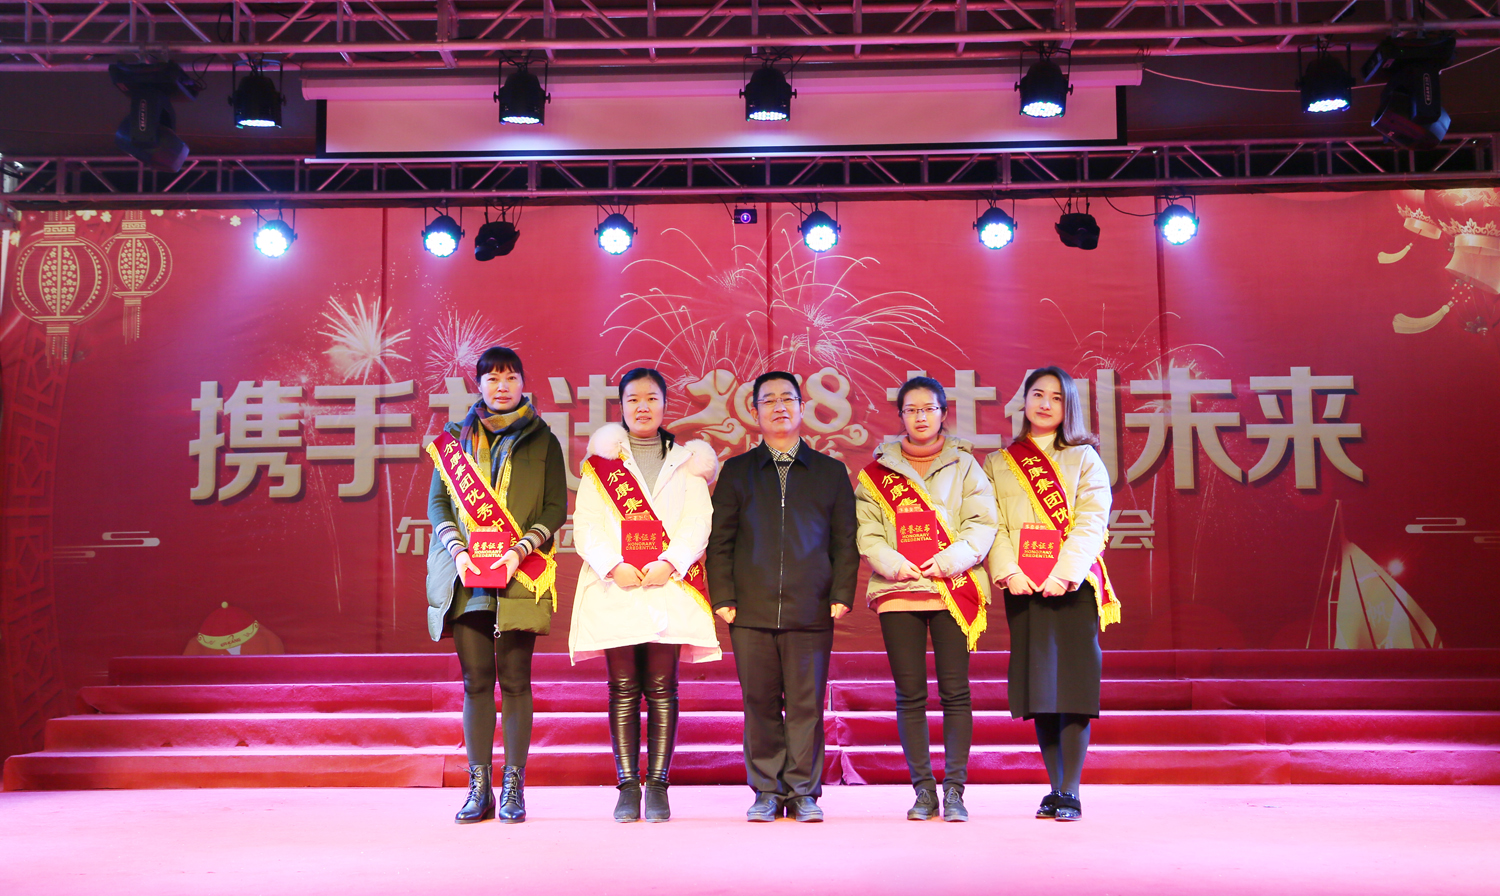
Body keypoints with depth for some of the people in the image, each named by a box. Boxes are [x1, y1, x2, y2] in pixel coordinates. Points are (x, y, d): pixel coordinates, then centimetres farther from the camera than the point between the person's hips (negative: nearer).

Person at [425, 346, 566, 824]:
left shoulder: (542, 441, 9)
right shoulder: (455, 438, 15)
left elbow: (556, 508, 4)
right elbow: (437, 502, 10)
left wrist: (520, 550, -11)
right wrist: (458, 550, -6)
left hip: (520, 577, -2)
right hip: (466, 574, 2)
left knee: (515, 680, -2)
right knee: (475, 681, 1)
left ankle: (513, 789, 4)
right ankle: (479, 789, 6)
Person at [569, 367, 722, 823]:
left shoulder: (686, 463, 14)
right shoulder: (602, 461, 12)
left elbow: (698, 524, 4)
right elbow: (586, 525, 3)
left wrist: (669, 564, -12)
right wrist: (614, 566, -12)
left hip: (669, 585, 0)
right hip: (615, 586, 0)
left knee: (661, 687, -2)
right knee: (623, 689, -1)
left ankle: (657, 786, 2)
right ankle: (627, 788, 3)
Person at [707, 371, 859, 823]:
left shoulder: (830, 472, 13)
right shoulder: (737, 471, 13)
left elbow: (845, 541, 11)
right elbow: (720, 540, 10)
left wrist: (842, 595, 0)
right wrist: (722, 597, 0)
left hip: (811, 611, 0)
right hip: (751, 610, 1)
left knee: (807, 705, 0)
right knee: (760, 704, 3)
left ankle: (803, 792, 11)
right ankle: (766, 792, 13)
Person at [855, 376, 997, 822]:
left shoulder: (964, 465, 11)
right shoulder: (878, 471, 13)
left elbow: (982, 523, 2)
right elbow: (865, 529, 6)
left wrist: (952, 559, -13)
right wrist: (889, 561, -11)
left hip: (953, 589, -1)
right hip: (898, 591, 1)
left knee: (955, 691, -4)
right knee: (909, 694, 1)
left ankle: (954, 788, 2)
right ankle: (923, 789, 8)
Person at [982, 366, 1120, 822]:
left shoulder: (1085, 459, 10)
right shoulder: (997, 464, 15)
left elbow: (1091, 522, -1)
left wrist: (1065, 573, -14)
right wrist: (1008, 571, -11)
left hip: (1073, 584, -2)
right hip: (1023, 587, 2)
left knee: (1073, 683, -7)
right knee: (1037, 687, 2)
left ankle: (1071, 792, -4)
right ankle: (1055, 789, 10)